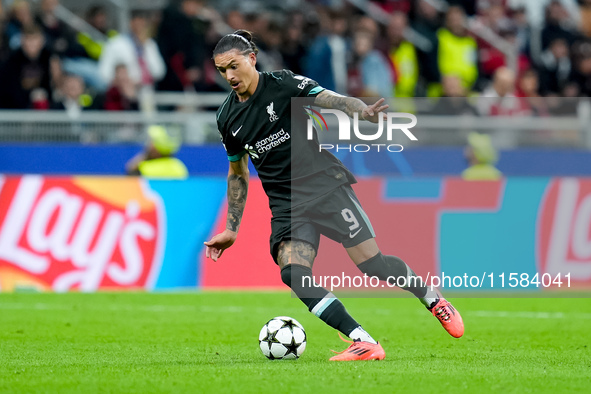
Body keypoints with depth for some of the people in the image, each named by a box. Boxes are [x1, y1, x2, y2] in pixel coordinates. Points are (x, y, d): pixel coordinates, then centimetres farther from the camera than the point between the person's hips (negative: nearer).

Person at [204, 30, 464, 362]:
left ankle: (434, 298, 21)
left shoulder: (282, 84, -6)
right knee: (292, 272, -21)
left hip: (325, 183, -4)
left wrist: (364, 111, -38)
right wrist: (231, 229, 19)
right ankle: (365, 344, -24)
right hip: (286, 206, 4)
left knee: (372, 263, -9)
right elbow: (237, 173, 20)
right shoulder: (227, 118, 8)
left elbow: (333, 100, -16)